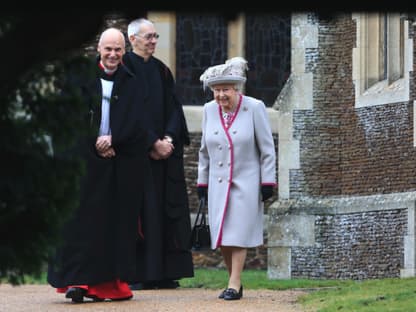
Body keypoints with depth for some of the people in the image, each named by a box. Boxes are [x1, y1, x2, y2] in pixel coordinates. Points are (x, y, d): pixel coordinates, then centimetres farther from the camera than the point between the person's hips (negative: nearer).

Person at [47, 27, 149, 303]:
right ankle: (79, 280, -9)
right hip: (88, 158, -1)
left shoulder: (133, 83, 8)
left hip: (124, 162, 2)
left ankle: (115, 281, 7)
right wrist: (96, 145, -10)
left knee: (120, 222, 2)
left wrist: (113, 140, -13)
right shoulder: (81, 77, 5)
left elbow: (137, 122, 0)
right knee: (86, 218, -7)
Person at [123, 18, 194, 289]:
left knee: (167, 207, 3)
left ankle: (163, 273, 5)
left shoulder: (161, 70, 15)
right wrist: (152, 144, -15)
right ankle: (136, 274, -6)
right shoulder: (125, 67, -5)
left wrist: (168, 139, -8)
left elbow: (172, 107, 9)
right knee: (140, 210, -8)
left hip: (165, 151, 6)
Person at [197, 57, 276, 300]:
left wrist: (268, 182, -8)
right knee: (222, 236, 3)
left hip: (246, 183, -4)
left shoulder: (255, 108, -8)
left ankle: (235, 285, -5)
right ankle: (235, 281, 15)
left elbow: (267, 149, -4)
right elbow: (205, 151, 15)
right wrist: (202, 182, 13)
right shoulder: (209, 110, 5)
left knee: (238, 234, -8)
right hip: (218, 184, 4)